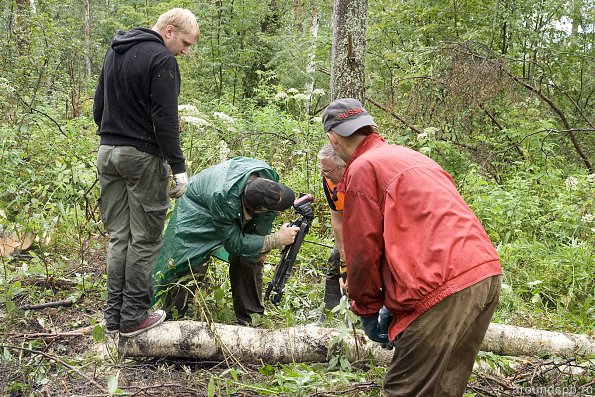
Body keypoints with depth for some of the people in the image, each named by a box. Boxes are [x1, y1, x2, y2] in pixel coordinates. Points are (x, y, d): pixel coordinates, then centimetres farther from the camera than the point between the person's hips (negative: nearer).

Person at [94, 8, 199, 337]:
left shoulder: (115, 51, 16)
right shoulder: (161, 59, -11)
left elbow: (98, 107, 20)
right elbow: (165, 120, -17)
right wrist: (178, 167, -14)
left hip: (107, 152, 8)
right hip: (142, 157, -8)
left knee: (118, 237, 12)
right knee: (144, 239, 1)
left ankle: (114, 316, 15)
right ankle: (133, 317, 7)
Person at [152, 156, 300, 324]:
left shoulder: (267, 175, -30)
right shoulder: (223, 198, -46)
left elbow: (267, 214, -10)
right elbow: (234, 243, -34)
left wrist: (261, 250, -10)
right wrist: (278, 239, -36)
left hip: (237, 215, 6)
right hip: (199, 213, -5)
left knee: (251, 259, -4)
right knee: (192, 265, -16)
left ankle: (246, 318, 9)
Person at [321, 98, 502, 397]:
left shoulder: (362, 169, -2)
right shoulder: (410, 157, 24)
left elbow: (363, 251, -3)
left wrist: (367, 310, 12)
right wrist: (395, 302, 26)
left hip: (443, 291, -9)